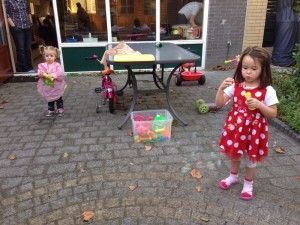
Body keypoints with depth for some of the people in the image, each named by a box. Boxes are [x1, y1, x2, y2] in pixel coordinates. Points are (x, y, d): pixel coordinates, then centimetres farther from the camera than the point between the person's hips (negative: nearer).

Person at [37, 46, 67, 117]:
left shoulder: (57, 65, -13)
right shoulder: (42, 65, -4)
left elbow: (60, 73, -25)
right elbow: (39, 73, -13)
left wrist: (53, 75, -35)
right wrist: (43, 74, -34)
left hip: (56, 87, -3)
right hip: (47, 87, 3)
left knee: (59, 99, 14)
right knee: (49, 100, 18)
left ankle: (60, 109, 30)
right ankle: (51, 110, 32)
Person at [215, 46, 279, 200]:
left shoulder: (267, 91, -15)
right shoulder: (235, 85, -8)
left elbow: (273, 114, -9)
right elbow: (219, 104, -9)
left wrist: (259, 105, -26)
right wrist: (221, 88, -25)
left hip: (254, 130, -2)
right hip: (235, 128, 3)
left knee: (250, 158, 16)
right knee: (234, 154, 22)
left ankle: (248, 184, 41)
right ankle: (233, 176, 49)